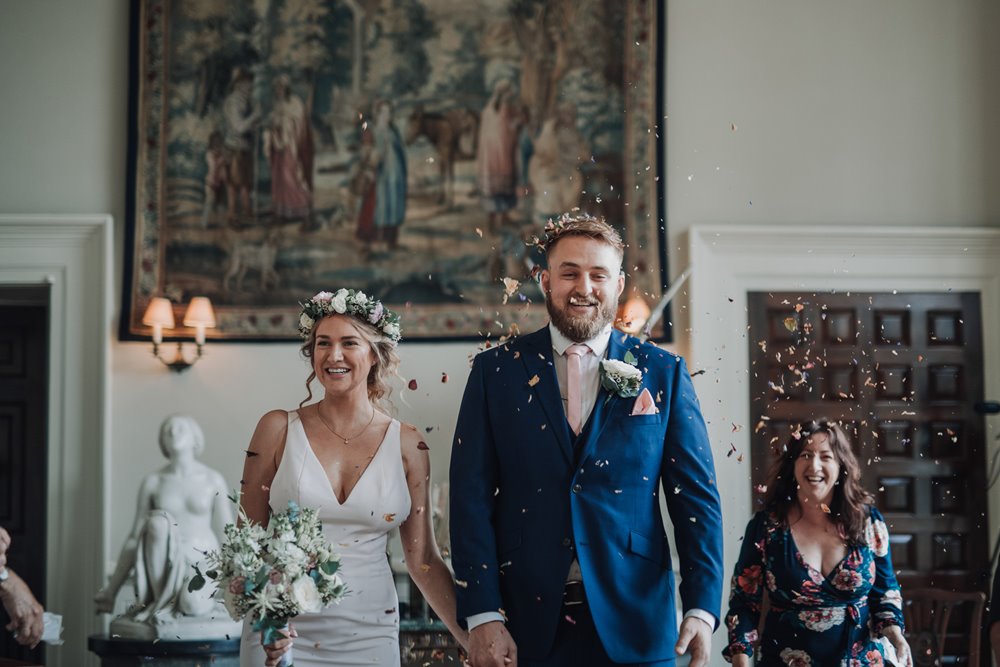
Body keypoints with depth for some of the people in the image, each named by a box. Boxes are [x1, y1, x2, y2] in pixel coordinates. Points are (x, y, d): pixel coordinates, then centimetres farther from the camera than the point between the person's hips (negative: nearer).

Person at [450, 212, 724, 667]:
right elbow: (471, 497, -2)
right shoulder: (496, 370, 3)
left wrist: (701, 608, -9)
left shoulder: (664, 373, 3)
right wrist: (482, 616, -10)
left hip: (633, 626, 0)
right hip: (526, 626, 0)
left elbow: (697, 498, 1)